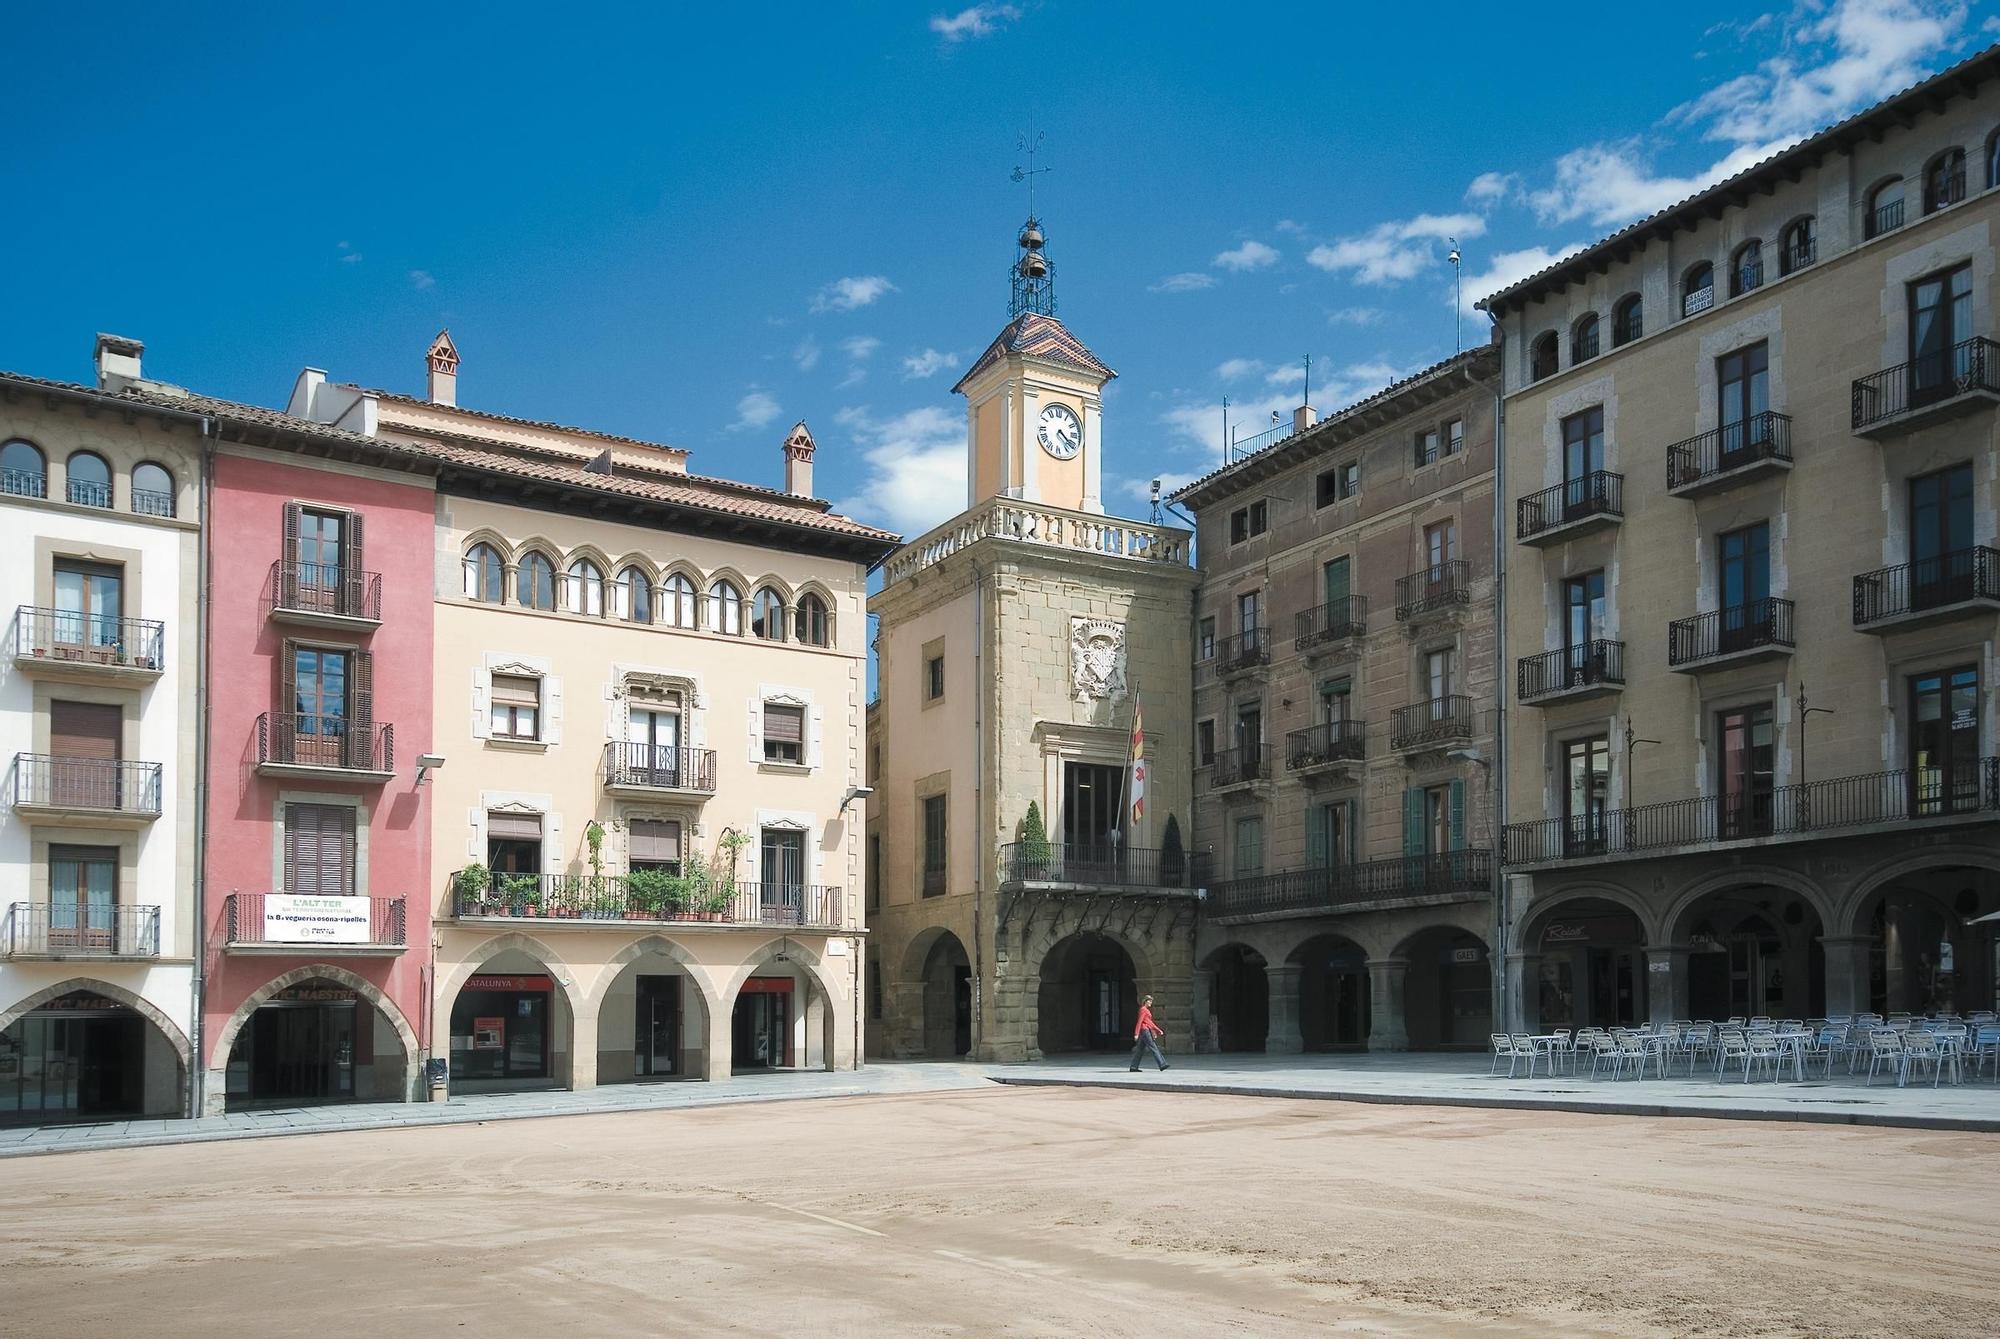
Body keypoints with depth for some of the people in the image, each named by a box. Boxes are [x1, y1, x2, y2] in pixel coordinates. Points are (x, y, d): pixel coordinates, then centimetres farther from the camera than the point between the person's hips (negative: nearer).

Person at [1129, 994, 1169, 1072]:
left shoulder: (1146, 1010, 19)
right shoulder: (1143, 1010, -11)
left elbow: (1150, 1022, 23)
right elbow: (1139, 1021, -17)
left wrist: (1158, 1030, 22)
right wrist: (1136, 1034, -22)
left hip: (1147, 1031, 10)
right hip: (1145, 1031, -10)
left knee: (1140, 1049, 8)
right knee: (1154, 1048, -9)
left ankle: (1133, 1067, 8)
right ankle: (1162, 1065, -9)